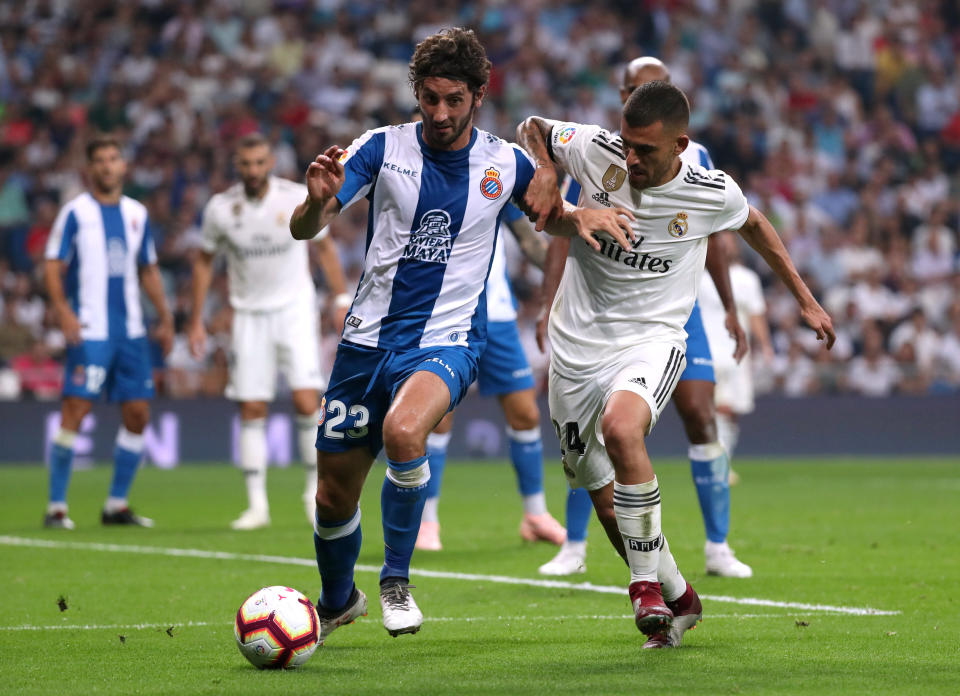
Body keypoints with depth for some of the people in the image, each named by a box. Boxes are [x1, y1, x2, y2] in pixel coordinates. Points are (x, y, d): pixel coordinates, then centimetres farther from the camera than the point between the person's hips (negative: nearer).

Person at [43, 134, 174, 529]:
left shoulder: (137, 214, 13)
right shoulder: (75, 212, -2)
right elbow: (52, 267, -5)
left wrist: (165, 319, 17)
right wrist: (63, 311, -19)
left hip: (131, 332, 6)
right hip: (89, 331, -6)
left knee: (138, 414, 4)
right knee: (75, 411, -12)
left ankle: (117, 504, 15)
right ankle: (56, 506, -5)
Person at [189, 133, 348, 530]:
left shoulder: (299, 199, -9)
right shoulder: (220, 208, -6)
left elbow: (325, 247, 5)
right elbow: (204, 261, 9)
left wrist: (341, 301, 2)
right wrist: (197, 320, 7)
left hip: (295, 309, -1)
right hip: (249, 315, 2)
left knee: (306, 400, -14)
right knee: (251, 409, -2)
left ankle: (315, 489, 2)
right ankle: (256, 504, 5)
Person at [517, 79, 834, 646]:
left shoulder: (713, 194, -10)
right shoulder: (596, 151, -10)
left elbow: (755, 225, 13)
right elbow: (531, 128, 10)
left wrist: (806, 301, 19)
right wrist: (544, 174, -11)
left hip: (651, 340, -3)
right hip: (577, 343, 3)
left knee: (621, 427, -35)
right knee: (609, 506, 6)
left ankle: (647, 583, -21)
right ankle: (679, 600, 30)